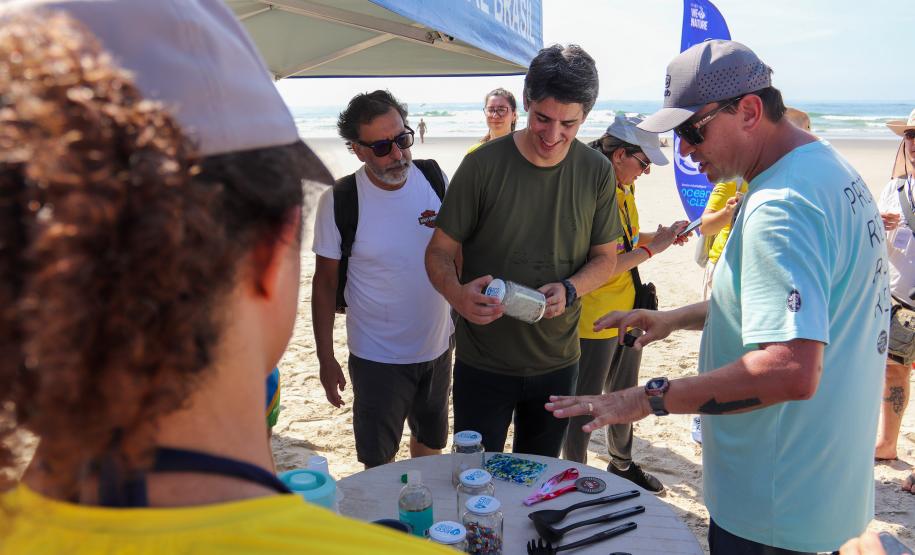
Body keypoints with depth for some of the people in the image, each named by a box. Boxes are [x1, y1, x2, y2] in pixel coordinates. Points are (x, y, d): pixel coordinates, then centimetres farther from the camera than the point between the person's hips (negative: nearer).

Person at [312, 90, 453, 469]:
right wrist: (326, 358, -6)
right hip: (377, 356, -4)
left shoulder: (435, 178, -7)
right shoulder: (339, 201, -16)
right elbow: (325, 282, -8)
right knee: (379, 464, 10)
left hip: (438, 345, 4)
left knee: (431, 441, 24)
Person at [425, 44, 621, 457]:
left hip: (557, 363, 3)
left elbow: (605, 257, 5)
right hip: (482, 363, -3)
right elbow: (439, 252, -7)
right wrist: (457, 295, -28)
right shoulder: (483, 164, -12)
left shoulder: (596, 171, -3)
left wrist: (569, 290, -15)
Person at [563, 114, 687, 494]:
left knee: (624, 397, 24)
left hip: (627, 313, 9)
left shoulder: (624, 189, 5)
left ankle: (622, 465, 44)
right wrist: (651, 249, -21)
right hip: (594, 320, -9)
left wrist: (661, 236, 1)